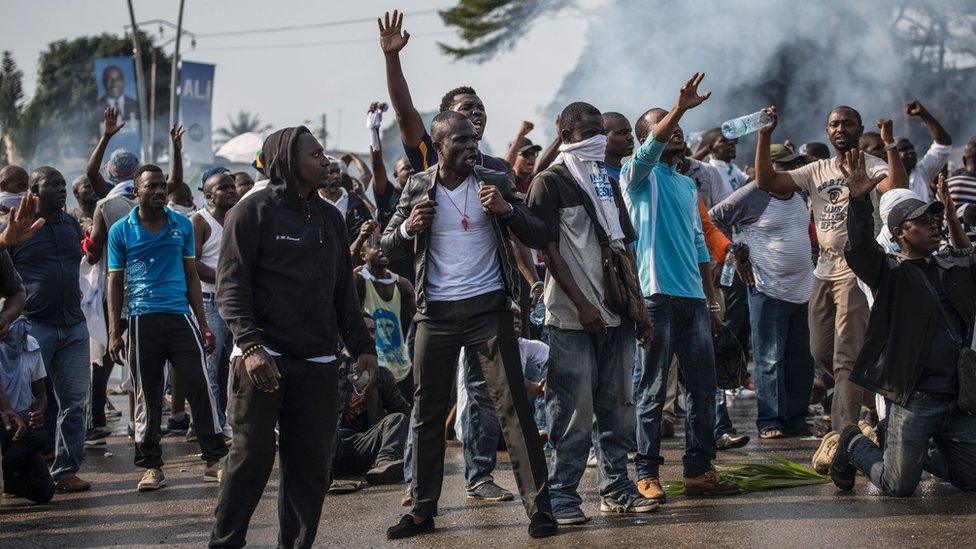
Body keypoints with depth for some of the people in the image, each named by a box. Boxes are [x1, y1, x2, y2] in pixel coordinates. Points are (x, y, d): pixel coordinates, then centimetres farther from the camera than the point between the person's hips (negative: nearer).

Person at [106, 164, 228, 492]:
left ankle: (214, 460, 2)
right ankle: (151, 466, 11)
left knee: (199, 385, -4)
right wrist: (114, 332, 0)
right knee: (147, 396, 3)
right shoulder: (121, 231, 5)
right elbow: (115, 282, 7)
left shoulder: (182, 225, 10)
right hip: (142, 320, -1)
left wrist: (203, 325, 9)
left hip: (180, 316, 1)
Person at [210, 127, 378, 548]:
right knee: (253, 458, -6)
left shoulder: (330, 217, 18)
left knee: (311, 466, 3)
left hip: (317, 363, 6)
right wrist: (251, 345, -19)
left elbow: (344, 290, 22)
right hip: (263, 358, -6)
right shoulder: (253, 211, -2)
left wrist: (361, 347, 14)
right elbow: (231, 285, -8)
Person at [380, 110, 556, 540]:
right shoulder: (418, 188, 4)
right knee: (427, 411, 6)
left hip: (487, 307, -2)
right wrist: (408, 228, -16)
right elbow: (388, 247, 5)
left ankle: (538, 507, -3)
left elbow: (534, 235, -1)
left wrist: (505, 209, -19)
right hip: (436, 312, 2)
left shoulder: (494, 182, 1)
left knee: (512, 406, -5)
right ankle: (423, 510, 15)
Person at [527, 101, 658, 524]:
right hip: (573, 316, -6)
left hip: (617, 314, 6)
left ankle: (616, 488, 16)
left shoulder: (608, 183, 18)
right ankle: (561, 494, 0)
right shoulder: (550, 183, -3)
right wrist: (581, 304, -16)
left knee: (616, 405, 8)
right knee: (574, 410, -7)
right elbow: (549, 249, -9)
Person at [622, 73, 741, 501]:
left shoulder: (687, 184, 21)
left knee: (703, 387, 6)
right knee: (651, 389, -4)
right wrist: (679, 108, -34)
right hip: (656, 295, -7)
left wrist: (712, 299, 19)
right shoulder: (640, 175, 2)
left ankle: (699, 469, 13)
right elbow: (649, 150, -22)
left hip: (694, 297, 7)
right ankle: (647, 473, 1)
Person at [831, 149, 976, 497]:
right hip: (915, 399, -6)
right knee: (898, 486, -4)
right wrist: (859, 200, -39)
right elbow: (862, 249, -24)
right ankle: (854, 445, 25)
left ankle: (920, 452, 35)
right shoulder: (892, 273, -6)